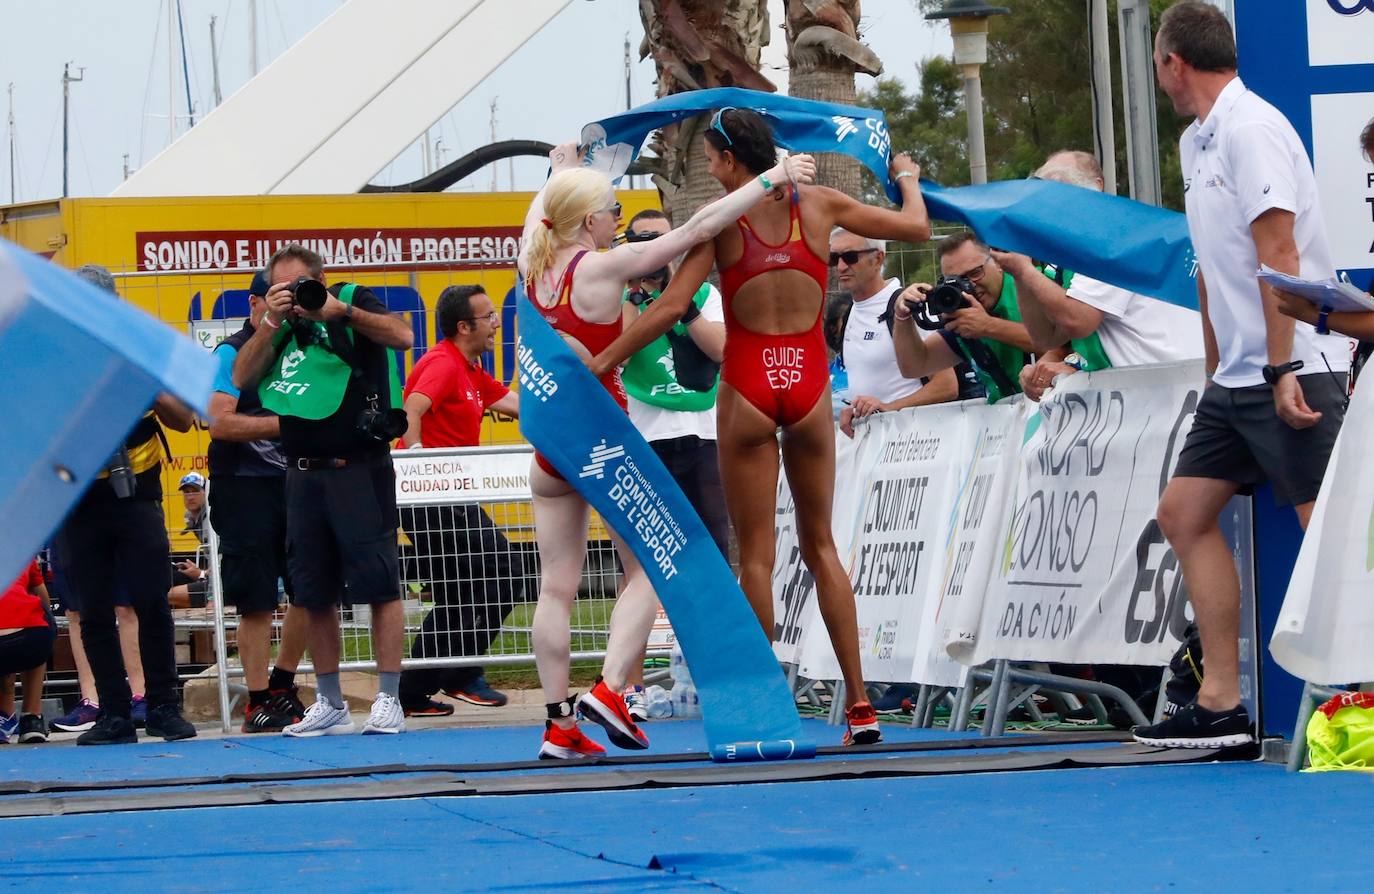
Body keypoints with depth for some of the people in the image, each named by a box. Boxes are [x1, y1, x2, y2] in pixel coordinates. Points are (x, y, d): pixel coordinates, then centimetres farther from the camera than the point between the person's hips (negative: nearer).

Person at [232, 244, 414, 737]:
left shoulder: (351, 301, 1)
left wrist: (342, 312, -20)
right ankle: (329, 705, 17)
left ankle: (388, 701, -5)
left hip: (357, 469, -6)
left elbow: (402, 335, -14)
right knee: (314, 593, 9)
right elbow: (242, 378, 4)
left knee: (379, 584, -7)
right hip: (303, 471, 6)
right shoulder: (280, 329, 15)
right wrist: (270, 322, -4)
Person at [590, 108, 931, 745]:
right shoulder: (818, 204, 2)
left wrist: (602, 362, -6)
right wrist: (908, 180, 31)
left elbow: (673, 304, -12)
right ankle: (859, 704, 6)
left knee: (755, 554, 4)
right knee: (821, 544, 13)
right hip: (809, 382, 3)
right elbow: (916, 229, 10)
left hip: (747, 385, -3)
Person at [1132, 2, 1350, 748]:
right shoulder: (1196, 143, 15)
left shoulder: (1249, 128, -13)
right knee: (1183, 513, 7)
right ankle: (1221, 706, 8)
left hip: (1292, 370, -10)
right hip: (1237, 375, 10)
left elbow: (1278, 253, -19)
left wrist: (1282, 370, -22)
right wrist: (1215, 371, 20)